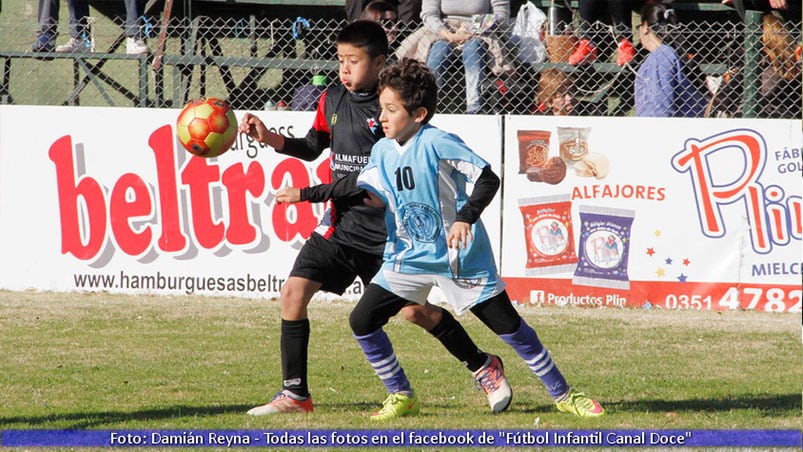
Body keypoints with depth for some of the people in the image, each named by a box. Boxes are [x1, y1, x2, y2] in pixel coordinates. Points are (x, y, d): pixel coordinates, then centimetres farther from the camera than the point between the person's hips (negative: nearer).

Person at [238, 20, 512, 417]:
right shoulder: (333, 99, 4)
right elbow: (313, 147, 19)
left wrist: (309, 194, -19)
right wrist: (269, 138, 2)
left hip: (385, 227, -5)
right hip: (342, 224, 5)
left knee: (415, 310, -4)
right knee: (294, 292, -7)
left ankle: (484, 368, 18)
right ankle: (295, 394, 1)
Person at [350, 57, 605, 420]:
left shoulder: (437, 143, -18)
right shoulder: (382, 151, 2)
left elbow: (488, 179, -21)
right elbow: (367, 195, 9)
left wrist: (466, 217, -33)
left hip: (459, 256, -6)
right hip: (408, 258, 6)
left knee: (508, 326, 0)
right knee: (362, 321, -6)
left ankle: (562, 394, 14)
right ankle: (401, 396, 11)